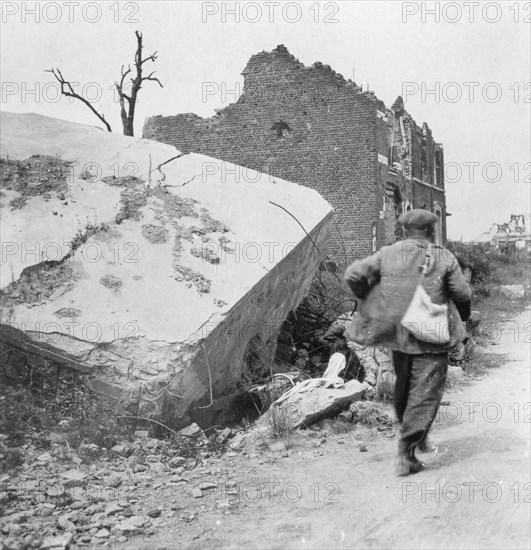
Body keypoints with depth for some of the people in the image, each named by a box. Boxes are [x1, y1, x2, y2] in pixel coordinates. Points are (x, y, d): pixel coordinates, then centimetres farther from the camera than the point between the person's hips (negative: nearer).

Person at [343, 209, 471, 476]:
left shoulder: (387, 254, 1)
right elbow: (462, 294, -4)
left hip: (397, 334, 4)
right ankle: (406, 454, -3)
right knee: (425, 393, 2)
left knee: (404, 386, 23)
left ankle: (416, 436, 40)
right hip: (431, 338, -3)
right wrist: (463, 316, 16)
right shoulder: (444, 258, -4)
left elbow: (353, 274, -7)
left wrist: (370, 300, 9)